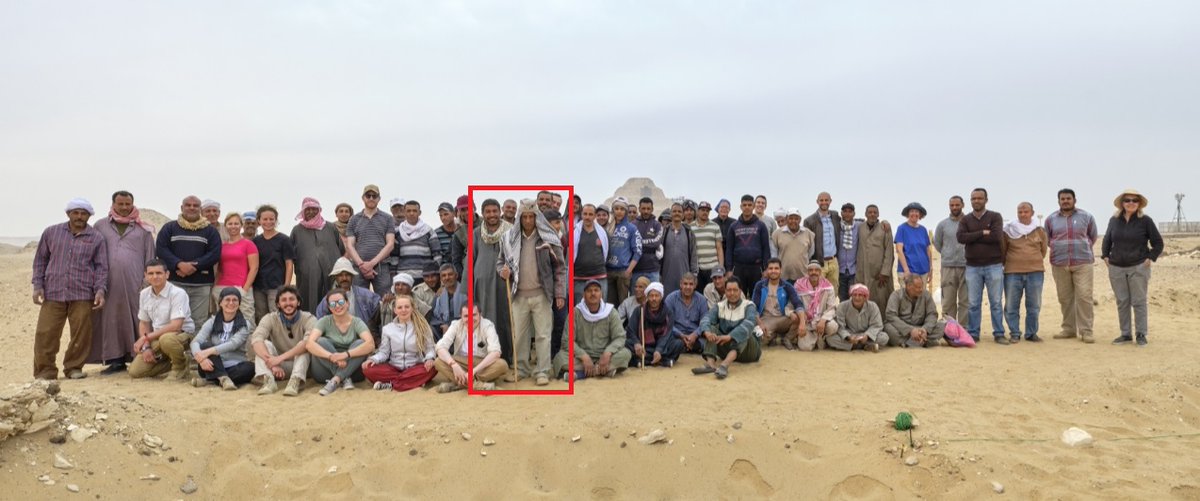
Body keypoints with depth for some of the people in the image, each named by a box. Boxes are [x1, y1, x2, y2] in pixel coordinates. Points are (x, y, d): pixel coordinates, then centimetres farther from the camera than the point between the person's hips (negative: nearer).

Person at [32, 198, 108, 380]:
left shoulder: (96, 238, 7)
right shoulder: (51, 232, 11)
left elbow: (101, 267, 6)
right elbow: (40, 260, 15)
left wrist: (100, 290, -6)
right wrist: (38, 286, 6)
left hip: (82, 296, -1)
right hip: (52, 293, 1)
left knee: (81, 334, 0)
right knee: (45, 334, -2)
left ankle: (74, 368, 15)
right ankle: (45, 371, 9)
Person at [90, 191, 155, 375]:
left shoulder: (143, 229, 10)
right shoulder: (100, 226, 11)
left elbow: (149, 257, 8)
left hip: (134, 283, -1)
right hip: (108, 283, 1)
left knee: (133, 321, 0)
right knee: (111, 320, 2)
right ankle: (114, 359, 6)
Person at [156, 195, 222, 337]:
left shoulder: (210, 230, 11)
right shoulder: (169, 228, 12)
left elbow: (215, 254, 0)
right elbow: (160, 249, 1)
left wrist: (194, 265, -13)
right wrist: (179, 264, -15)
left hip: (202, 284, 0)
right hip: (175, 282, 0)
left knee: (199, 323, -2)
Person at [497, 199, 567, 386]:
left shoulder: (548, 239, -6)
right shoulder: (510, 238, 0)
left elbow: (560, 267, -1)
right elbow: (500, 261, 14)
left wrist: (560, 293, -6)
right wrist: (503, 271, -9)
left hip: (541, 295, -2)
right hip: (519, 295, 2)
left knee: (543, 335, 1)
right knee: (519, 334, 11)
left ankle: (542, 371, 8)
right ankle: (521, 368, 23)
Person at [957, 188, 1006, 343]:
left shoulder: (995, 217, 2)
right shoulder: (965, 220, 7)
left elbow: (997, 236, -15)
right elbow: (961, 237, -10)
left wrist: (973, 238, -11)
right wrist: (982, 233, -14)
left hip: (994, 265, -2)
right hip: (972, 267, 2)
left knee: (996, 302, 3)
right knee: (973, 303, 5)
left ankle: (999, 334, 9)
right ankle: (973, 334, 11)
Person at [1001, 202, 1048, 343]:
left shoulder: (1039, 231, 8)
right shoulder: (1009, 230, 2)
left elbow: (1043, 251, 19)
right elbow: (1002, 250, 11)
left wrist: (1034, 262, 15)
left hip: (1035, 272, 1)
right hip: (1012, 272, -1)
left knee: (1034, 305, 4)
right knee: (1011, 306, 0)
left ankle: (1031, 333, 14)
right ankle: (1014, 334, 9)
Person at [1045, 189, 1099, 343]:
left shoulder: (1086, 217, 3)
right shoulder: (1051, 219, 8)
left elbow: (1093, 236, 15)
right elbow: (1047, 238, 20)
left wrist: (1083, 249, 11)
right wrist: (1058, 249, 12)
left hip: (1082, 262, -2)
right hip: (1059, 264, 2)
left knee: (1084, 297, -8)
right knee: (1065, 298, 6)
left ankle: (1086, 331, -4)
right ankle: (1068, 329, 16)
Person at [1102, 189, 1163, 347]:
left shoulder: (1145, 220, -3)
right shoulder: (1114, 220, 6)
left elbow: (1158, 243, 3)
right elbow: (1107, 240, 20)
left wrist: (1150, 258, -5)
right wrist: (1105, 256, 9)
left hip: (1138, 268, -3)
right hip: (1116, 268, 3)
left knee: (1138, 302, -1)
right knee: (1122, 302, 6)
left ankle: (1141, 334, 6)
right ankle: (1125, 334, 13)